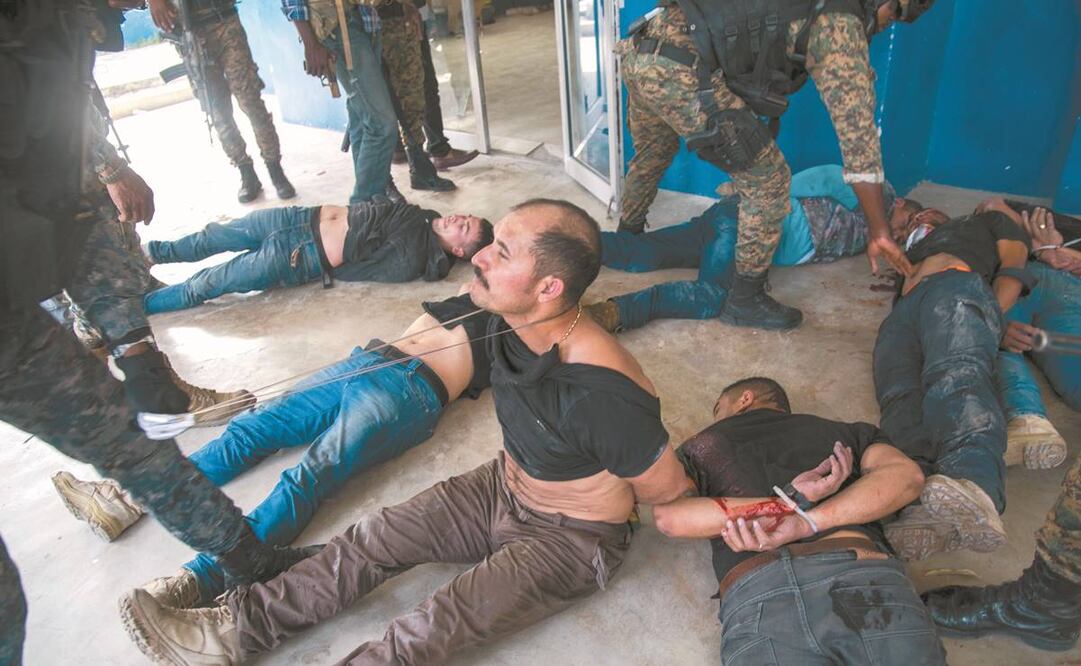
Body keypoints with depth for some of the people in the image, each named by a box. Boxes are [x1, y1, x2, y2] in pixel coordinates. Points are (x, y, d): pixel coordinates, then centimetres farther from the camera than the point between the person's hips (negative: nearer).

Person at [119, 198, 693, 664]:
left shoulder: (603, 395, -37)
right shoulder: (506, 319, -13)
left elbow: (668, 490, -21)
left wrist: (599, 496, -3)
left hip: (571, 540, -7)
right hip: (501, 486, 7)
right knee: (376, 538, -1)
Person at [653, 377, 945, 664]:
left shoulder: (701, 447, 26)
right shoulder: (852, 433, 30)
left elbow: (667, 517, 6)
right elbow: (906, 475, 9)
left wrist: (794, 501, 4)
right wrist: (805, 523, 1)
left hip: (759, 600, -1)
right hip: (861, 576, 2)